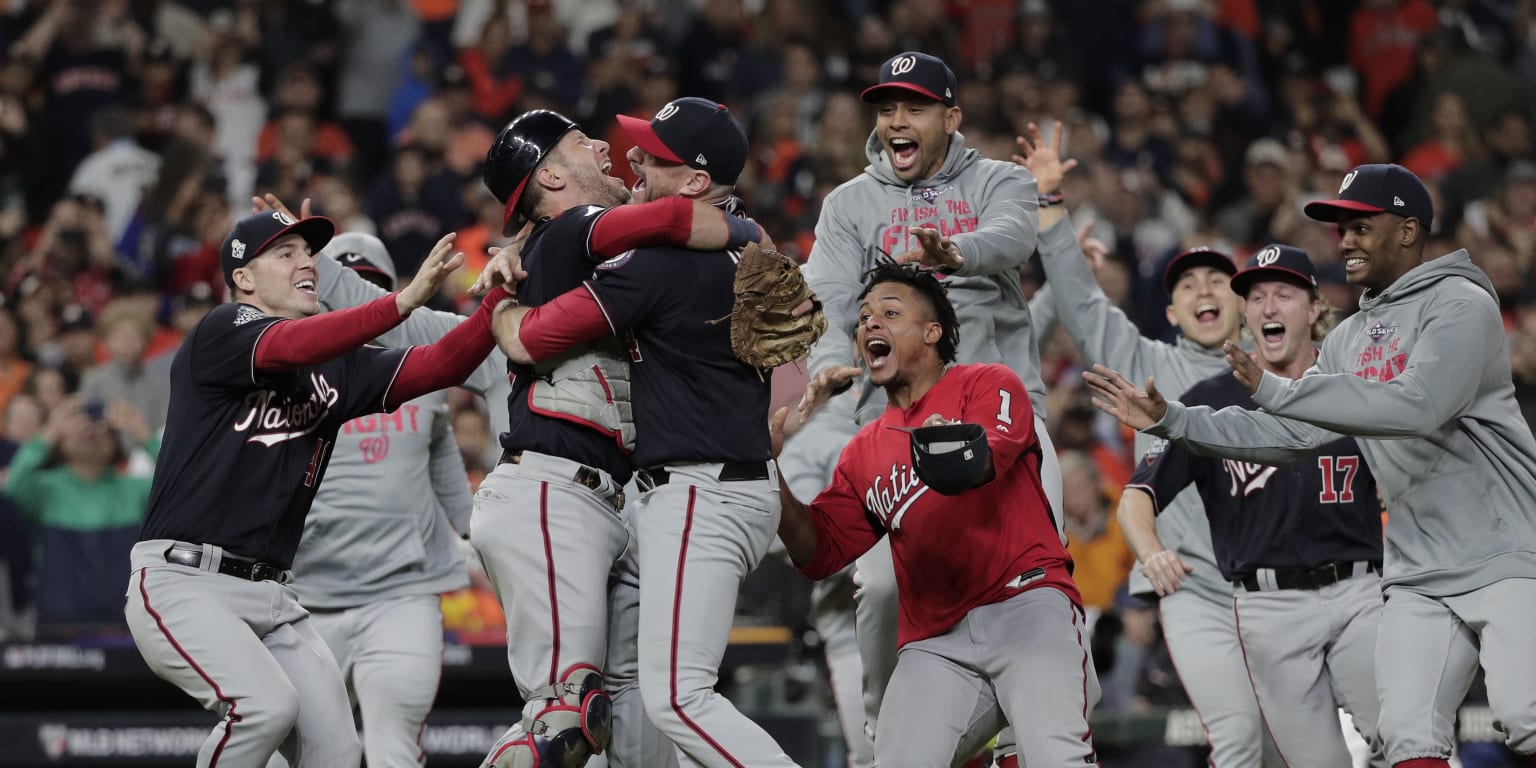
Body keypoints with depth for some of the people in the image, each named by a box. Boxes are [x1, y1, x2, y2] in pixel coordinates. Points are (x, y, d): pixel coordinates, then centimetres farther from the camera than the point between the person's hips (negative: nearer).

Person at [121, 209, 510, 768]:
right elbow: (291, 347, -25)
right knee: (267, 705, -28)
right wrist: (406, 301, -35)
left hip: (271, 596, 7)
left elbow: (439, 365, 4)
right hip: (182, 583, -7)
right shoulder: (222, 332, -4)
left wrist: (502, 293, -13)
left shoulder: (337, 368, 16)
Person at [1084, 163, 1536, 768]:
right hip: (1419, 576, 7)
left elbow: (1420, 405, -24)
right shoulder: (1349, 339, 17)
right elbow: (1288, 436, 17)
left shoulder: (1460, 304, -8)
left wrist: (1276, 390, -23)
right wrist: (1170, 419, 8)